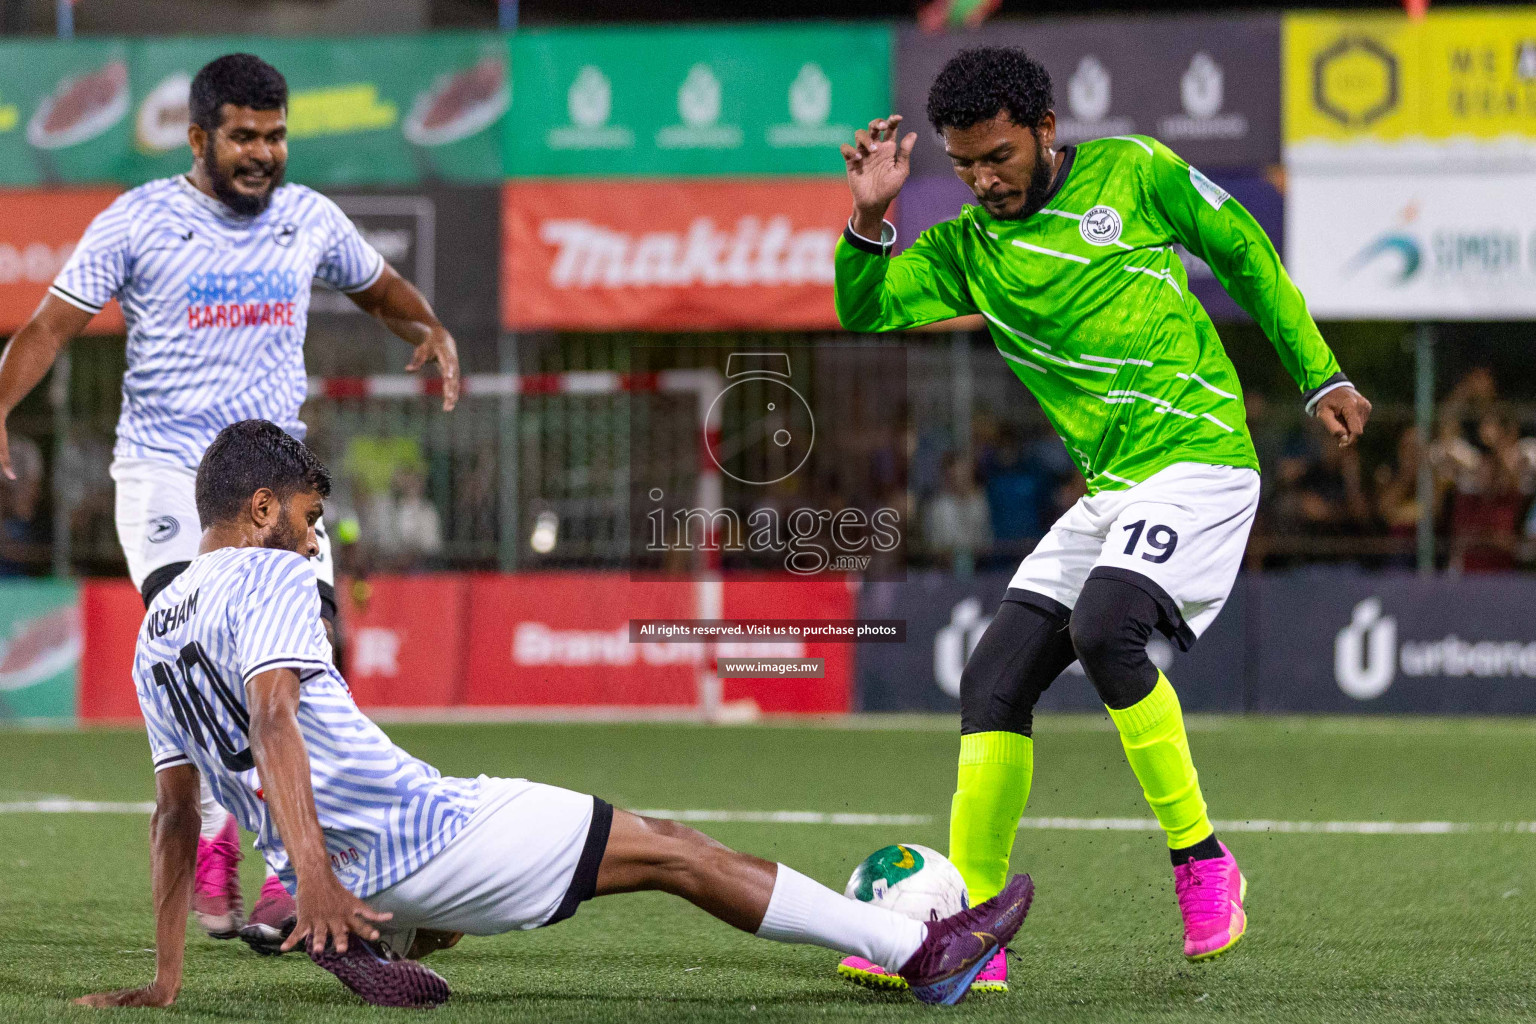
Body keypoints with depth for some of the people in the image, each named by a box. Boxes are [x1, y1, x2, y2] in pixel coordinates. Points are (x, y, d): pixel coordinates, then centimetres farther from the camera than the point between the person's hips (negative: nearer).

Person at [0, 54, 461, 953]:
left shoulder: (310, 220, 8)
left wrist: (430, 329, 5)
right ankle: (211, 864, -17)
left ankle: (289, 885, -1)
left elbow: (380, 288, 26)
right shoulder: (140, 221, -3)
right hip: (164, 471, -3)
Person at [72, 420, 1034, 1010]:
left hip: (337, 865, 8)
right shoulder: (272, 578, -7)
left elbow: (174, 812, 17)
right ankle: (920, 951, 1)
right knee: (669, 850, 0)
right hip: (405, 833, -8)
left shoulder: (155, 630, 16)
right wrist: (314, 879, -33)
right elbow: (272, 720, -23)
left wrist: (165, 982, 18)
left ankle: (364, 941, 8)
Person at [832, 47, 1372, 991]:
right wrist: (870, 218, -14)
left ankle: (1201, 859, -15)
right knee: (995, 679, -4)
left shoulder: (1134, 172, 0)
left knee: (1104, 628, -29)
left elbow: (1245, 252, 10)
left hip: (1198, 459, -6)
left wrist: (1319, 376, 11)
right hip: (1108, 489, 6)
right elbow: (863, 311, 2)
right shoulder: (966, 247, 10)